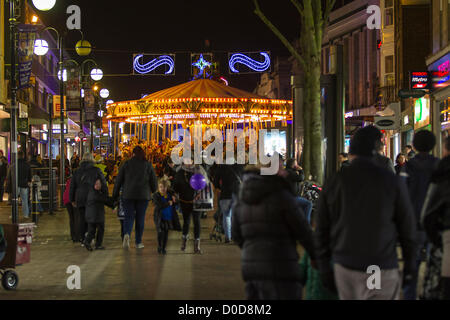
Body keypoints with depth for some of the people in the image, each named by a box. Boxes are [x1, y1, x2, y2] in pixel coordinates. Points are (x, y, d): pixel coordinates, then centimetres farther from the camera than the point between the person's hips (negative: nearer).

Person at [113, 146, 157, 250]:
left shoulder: (126, 164, 2)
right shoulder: (148, 165, 2)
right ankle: (138, 242, 12)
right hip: (143, 196, 0)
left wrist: (115, 195, 10)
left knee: (129, 216, 3)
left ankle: (127, 234, -25)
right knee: (140, 218, 9)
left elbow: (118, 180, 3)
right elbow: (153, 181, 3)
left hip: (128, 195, 0)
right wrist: (153, 191, 22)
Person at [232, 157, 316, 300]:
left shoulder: (243, 199, 10)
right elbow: (303, 231, -5)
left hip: (251, 267, 7)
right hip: (279, 271, -7)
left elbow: (237, 236, 17)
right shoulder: (282, 196, -9)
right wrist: (315, 256, 10)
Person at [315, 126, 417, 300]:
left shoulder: (334, 183, 1)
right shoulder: (392, 181, -6)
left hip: (344, 267, 3)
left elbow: (322, 231, 4)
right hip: (382, 268, -3)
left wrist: (324, 269, 13)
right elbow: (407, 227, -1)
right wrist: (409, 267, 9)